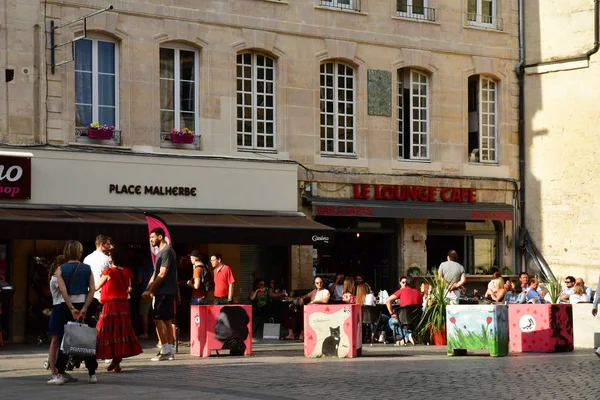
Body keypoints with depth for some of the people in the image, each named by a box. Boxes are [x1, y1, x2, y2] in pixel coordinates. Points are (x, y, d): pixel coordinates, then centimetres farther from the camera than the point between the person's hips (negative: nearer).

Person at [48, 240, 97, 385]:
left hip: (66, 306, -1)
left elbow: (63, 289, -12)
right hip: (83, 305, 1)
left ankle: (60, 375, -4)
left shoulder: (61, 269, -1)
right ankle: (92, 374, 12)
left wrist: (71, 309, -13)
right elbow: (92, 290, -6)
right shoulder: (87, 268, 3)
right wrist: (84, 309, -9)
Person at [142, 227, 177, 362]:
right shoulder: (161, 252, 19)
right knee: (167, 320, 9)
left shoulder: (167, 251, -12)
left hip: (164, 292, -10)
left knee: (158, 319, -11)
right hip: (166, 292, 10)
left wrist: (150, 290, -15)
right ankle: (169, 351, 12)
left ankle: (165, 351, -11)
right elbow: (155, 274, 20)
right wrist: (148, 289, 9)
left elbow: (162, 274, -18)